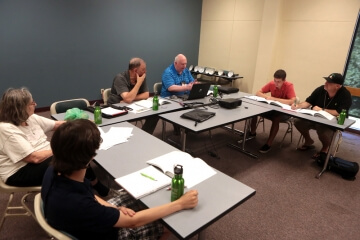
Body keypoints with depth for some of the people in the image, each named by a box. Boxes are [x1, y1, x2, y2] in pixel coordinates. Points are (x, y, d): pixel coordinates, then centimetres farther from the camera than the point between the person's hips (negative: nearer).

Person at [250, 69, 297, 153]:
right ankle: (252, 132, 5)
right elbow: (258, 93, -5)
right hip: (272, 108, 5)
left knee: (276, 118, -37)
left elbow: (292, 101, -34)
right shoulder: (271, 84, -9)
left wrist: (274, 99, -35)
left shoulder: (289, 86, -22)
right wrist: (267, 97, -26)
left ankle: (268, 144, -27)